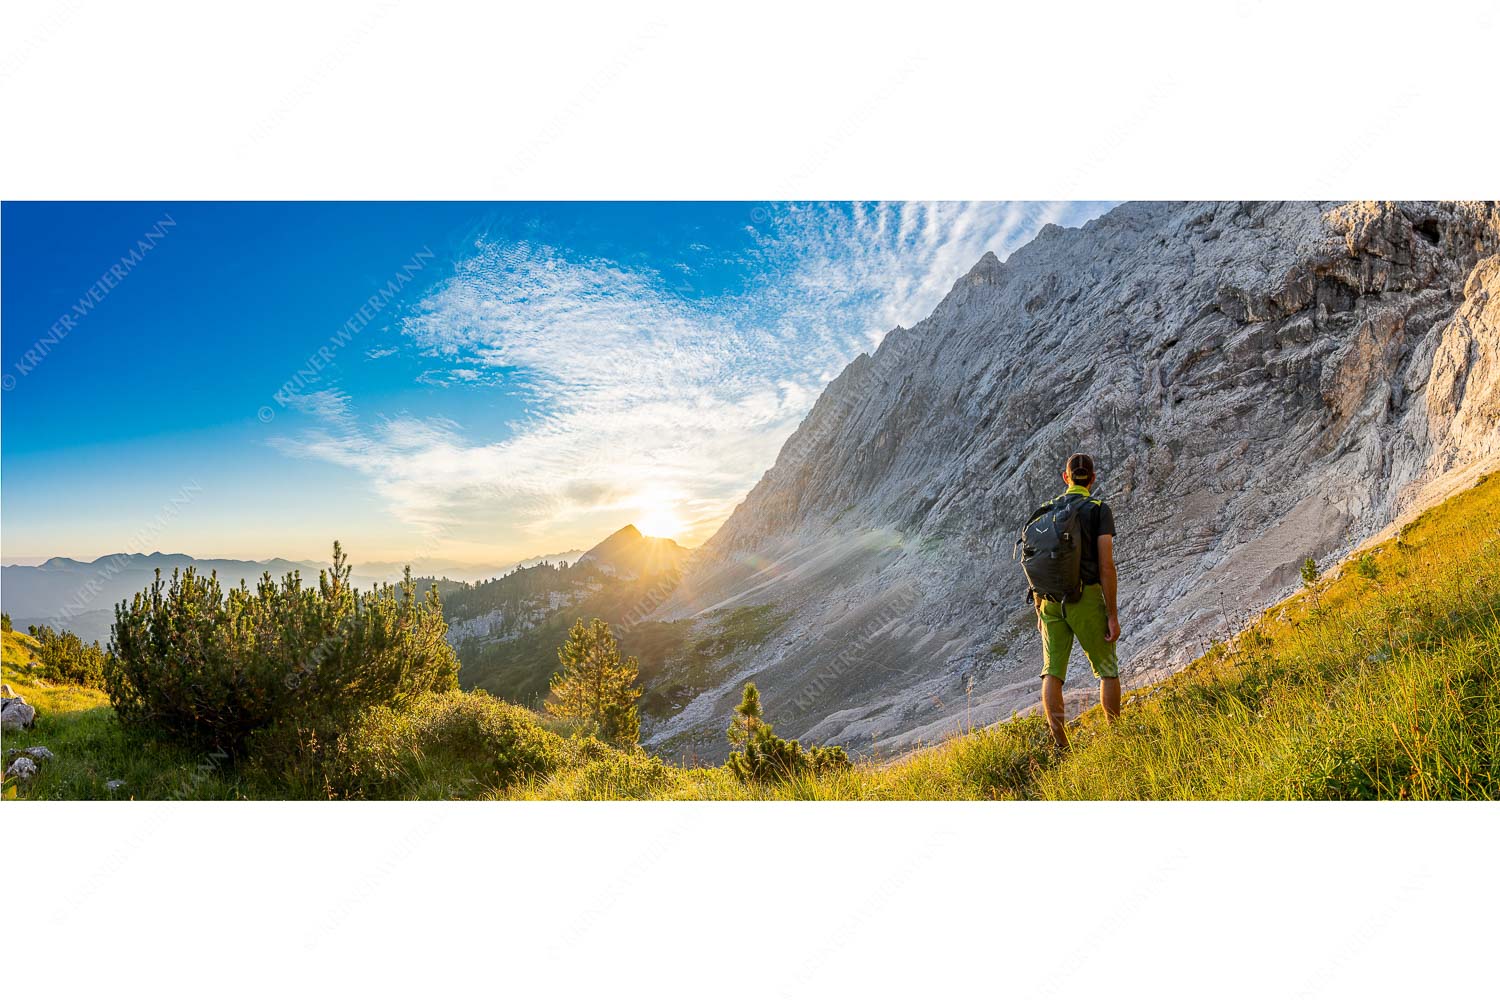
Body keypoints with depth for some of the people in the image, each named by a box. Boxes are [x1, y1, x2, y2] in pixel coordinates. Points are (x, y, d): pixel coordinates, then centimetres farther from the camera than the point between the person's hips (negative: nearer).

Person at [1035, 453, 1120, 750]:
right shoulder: (1099, 510, -5)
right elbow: (1106, 566, -11)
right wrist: (1112, 615, -7)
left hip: (1052, 600, 3)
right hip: (1086, 599, -3)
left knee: (1052, 672, 5)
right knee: (1107, 670, 13)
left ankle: (1059, 745, 2)